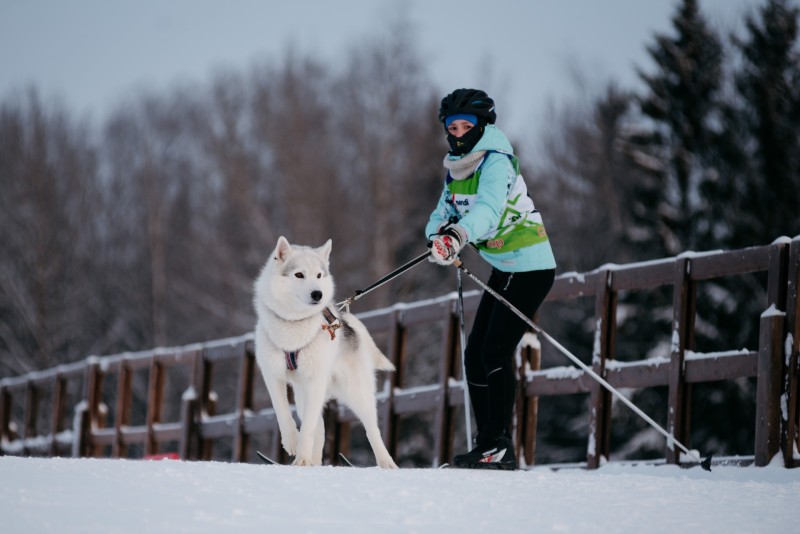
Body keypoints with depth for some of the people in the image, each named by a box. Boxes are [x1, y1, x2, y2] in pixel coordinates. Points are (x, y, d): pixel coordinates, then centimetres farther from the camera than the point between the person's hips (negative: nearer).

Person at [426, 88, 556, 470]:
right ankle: (486, 445, 11)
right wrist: (439, 234, -21)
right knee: (475, 354, 6)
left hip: (531, 267, -9)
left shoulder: (496, 162, -19)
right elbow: (442, 214, 3)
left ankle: (500, 448, -14)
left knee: (495, 352, -15)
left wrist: (460, 233, -56)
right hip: (503, 269, 9)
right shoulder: (456, 171, 9)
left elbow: (489, 207, -37)